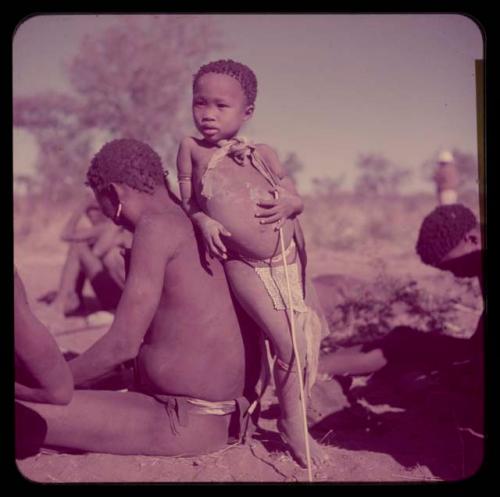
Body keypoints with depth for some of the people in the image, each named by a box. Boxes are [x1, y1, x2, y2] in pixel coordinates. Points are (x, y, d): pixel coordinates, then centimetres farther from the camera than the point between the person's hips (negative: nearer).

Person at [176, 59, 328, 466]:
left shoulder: (263, 154, 4)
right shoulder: (192, 149, 1)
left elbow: (296, 197, 10)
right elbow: (187, 202, 4)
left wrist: (287, 206, -12)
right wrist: (204, 222, -16)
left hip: (289, 258, 3)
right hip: (244, 266, -3)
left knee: (306, 338, 8)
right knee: (289, 344, -7)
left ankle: (294, 421, 34)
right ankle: (293, 426, 18)